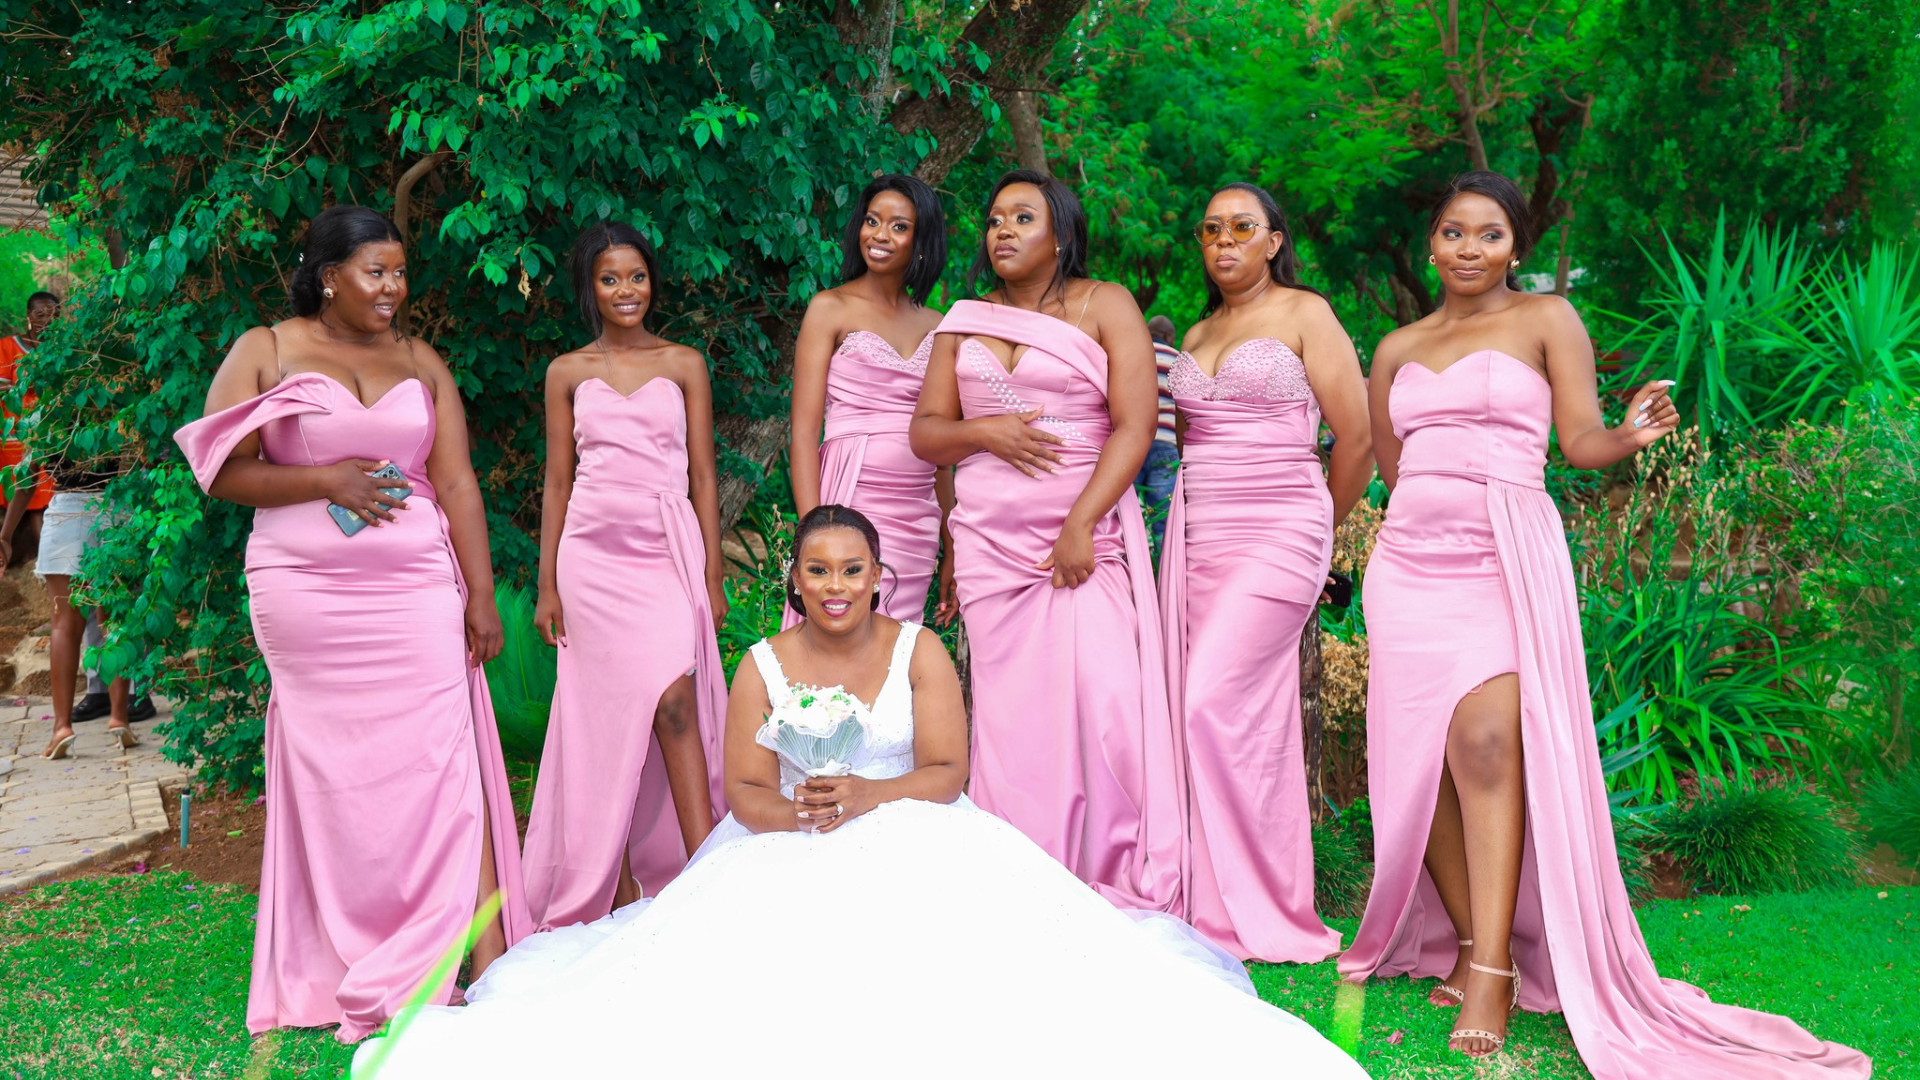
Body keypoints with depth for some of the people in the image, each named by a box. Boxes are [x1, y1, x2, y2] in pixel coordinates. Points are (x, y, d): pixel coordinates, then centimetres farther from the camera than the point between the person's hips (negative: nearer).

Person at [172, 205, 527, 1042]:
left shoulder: (421, 362, 12)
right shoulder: (265, 351, 5)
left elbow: (457, 483, 6)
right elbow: (221, 472, 0)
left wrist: (480, 595, 0)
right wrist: (325, 481, -10)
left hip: (419, 589, 1)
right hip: (307, 592, -1)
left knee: (444, 758, -6)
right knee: (335, 770, 2)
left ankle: (487, 959, -7)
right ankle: (347, 970, 14)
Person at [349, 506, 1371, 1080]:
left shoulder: (919, 652, 4)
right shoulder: (764, 665, 6)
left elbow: (948, 775, -4)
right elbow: (744, 792, -1)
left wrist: (866, 798, -22)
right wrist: (794, 813, -24)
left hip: (911, 845, 0)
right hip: (785, 856, 0)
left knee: (952, 954, -29)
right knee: (732, 959, -27)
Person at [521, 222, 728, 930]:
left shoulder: (684, 365, 9)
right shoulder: (568, 373, 10)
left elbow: (703, 475, 8)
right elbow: (557, 483, 11)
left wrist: (713, 577, 4)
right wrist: (547, 585, 6)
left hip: (668, 551, -1)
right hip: (593, 553, 1)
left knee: (673, 701, -15)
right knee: (607, 716, -2)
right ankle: (613, 889, 7)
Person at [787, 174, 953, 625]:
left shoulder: (935, 326, 14)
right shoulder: (831, 309, 1)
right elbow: (804, 433, -5)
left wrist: (952, 550, 12)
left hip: (918, 517, 5)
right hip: (851, 505, -4)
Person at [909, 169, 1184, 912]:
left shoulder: (1104, 306, 4)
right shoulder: (963, 322, 16)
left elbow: (1134, 425, -5)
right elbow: (925, 433, 15)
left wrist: (1080, 525, -14)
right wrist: (983, 432, -7)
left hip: (1084, 537, -3)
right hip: (990, 541, 4)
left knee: (1099, 699, -13)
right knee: (1008, 710, 1)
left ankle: (1119, 896, -4)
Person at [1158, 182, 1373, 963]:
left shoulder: (1305, 315, 1)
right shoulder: (1196, 336, 18)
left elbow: (1357, 438, 0)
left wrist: (1318, 530, 8)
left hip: (1278, 535, -5)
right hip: (1195, 538, 6)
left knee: (1215, 705, -14)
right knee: (1244, 721, 6)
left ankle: (1248, 915, -5)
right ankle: (1232, 907, 11)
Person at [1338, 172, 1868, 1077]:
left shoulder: (1546, 321, 7)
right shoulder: (1397, 348, 17)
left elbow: (1582, 441, -1)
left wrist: (1631, 433, -19)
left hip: (1505, 559, -4)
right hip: (1410, 558, 4)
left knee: (1487, 742, -20)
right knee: (1420, 758, -2)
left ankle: (1493, 963, -15)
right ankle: (1469, 939, 12)